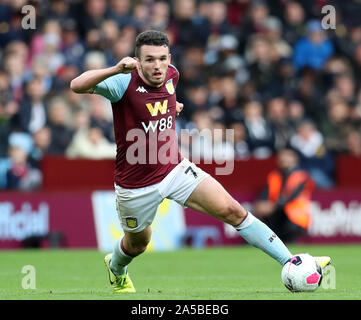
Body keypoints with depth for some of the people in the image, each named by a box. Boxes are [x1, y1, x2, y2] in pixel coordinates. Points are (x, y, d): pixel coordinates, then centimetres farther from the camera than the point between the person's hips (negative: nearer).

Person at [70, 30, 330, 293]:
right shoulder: (125, 82, -21)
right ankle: (116, 268, 57)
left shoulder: (171, 75, -3)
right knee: (138, 244, 20)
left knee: (232, 210, -12)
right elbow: (77, 86, -36)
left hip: (175, 169, 4)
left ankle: (290, 262, -13)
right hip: (135, 186, -4)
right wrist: (114, 70, -47)